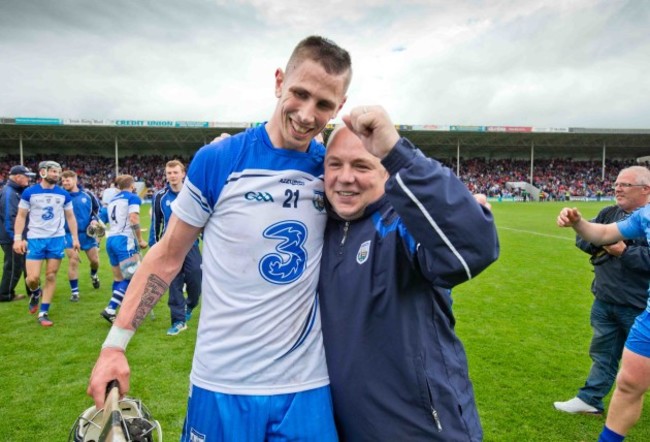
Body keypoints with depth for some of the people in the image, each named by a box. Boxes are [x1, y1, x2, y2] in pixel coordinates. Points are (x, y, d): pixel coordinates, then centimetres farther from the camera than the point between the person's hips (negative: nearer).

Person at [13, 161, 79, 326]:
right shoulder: (29, 192, -1)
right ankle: (35, 293, 30)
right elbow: (21, 216, 2)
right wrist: (18, 238, -6)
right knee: (33, 278, -7)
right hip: (35, 239, -2)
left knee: (51, 276, 3)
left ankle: (43, 313, 13)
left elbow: (70, 217, 12)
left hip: (57, 239, 2)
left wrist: (75, 237, 7)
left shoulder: (64, 194, 5)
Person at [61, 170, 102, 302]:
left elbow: (98, 208, 12)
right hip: (69, 234, -1)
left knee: (95, 260, 7)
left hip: (87, 233, 2)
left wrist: (95, 219, -2)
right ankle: (74, 291, 7)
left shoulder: (87, 194, -2)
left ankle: (93, 274, 43)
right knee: (73, 261, -6)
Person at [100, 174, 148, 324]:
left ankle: (113, 310, 14)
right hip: (124, 240, -8)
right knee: (132, 278, -9)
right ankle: (110, 309, -17)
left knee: (119, 279, 13)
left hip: (110, 240, 8)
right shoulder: (133, 198, 0)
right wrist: (140, 240, -8)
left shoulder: (112, 200, 23)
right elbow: (133, 219, -14)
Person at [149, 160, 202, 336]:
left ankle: (189, 306, 33)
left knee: (195, 280, 2)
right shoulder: (159, 196, 3)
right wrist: (153, 246, 8)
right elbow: (155, 223, 9)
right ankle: (179, 321, 14)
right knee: (174, 285, 4)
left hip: (191, 245, -1)